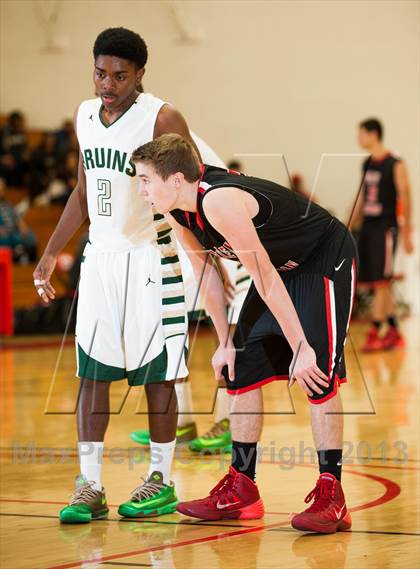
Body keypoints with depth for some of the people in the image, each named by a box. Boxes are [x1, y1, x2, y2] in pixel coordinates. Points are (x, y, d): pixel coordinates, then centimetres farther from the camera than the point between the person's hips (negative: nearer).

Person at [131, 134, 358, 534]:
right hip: (284, 267, 9)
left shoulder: (219, 202, -35)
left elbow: (266, 279, -34)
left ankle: (331, 497, -13)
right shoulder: (177, 211, -8)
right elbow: (207, 274, 4)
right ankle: (241, 490, 13)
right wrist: (225, 342, 4)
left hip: (328, 258, -9)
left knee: (318, 375, -17)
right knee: (241, 368, 6)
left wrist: (301, 348, -31)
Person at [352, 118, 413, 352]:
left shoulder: (395, 164, -9)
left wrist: (407, 234, -11)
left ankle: (375, 333, -8)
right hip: (367, 226, 8)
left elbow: (405, 199, -9)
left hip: (385, 227, -8)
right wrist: (350, 227, 18)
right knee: (375, 283, 8)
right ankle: (394, 333, 16)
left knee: (381, 281, -8)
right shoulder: (367, 164, 12)